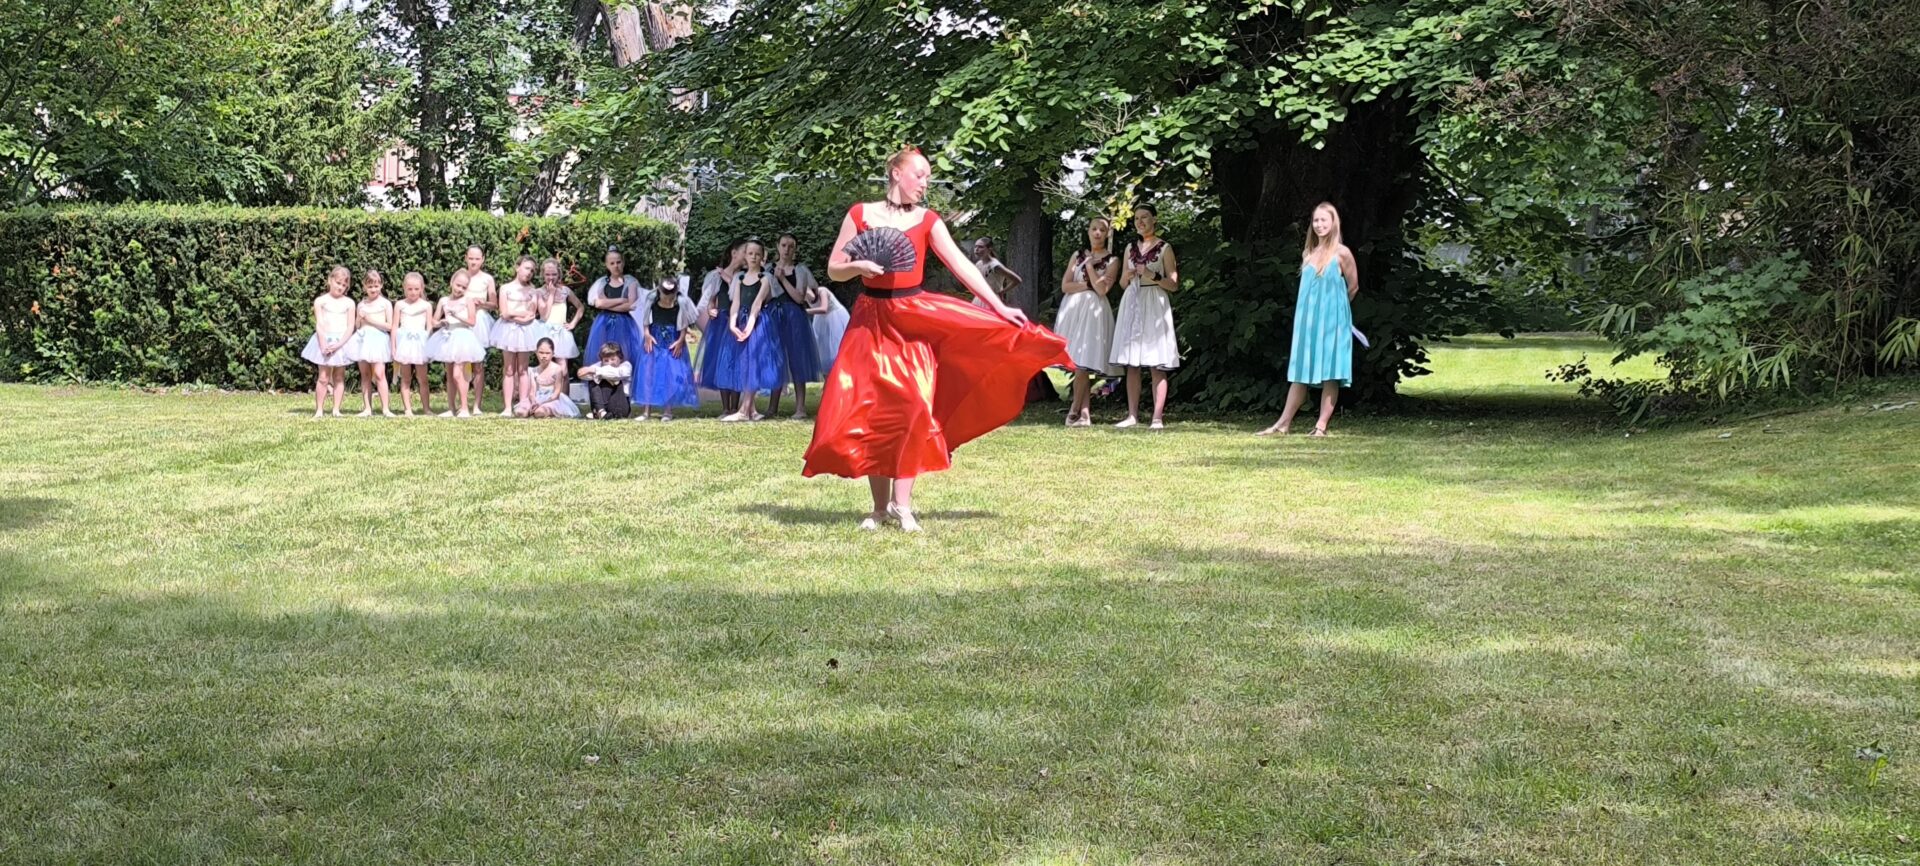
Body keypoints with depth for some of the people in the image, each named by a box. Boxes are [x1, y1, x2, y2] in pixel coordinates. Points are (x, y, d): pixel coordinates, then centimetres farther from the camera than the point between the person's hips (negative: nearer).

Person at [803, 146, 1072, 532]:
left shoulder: (927, 221, 4)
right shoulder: (860, 214, 1)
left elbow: (961, 265, -2)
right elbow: (833, 270, 4)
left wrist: (999, 306, -9)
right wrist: (858, 266, -18)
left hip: (914, 318, 1)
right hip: (871, 320, 0)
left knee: (911, 408, -11)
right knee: (870, 412, -2)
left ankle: (902, 504, -7)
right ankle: (880, 506, 8)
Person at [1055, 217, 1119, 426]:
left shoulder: (1112, 261, 6)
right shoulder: (1077, 256, 15)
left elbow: (1102, 289, -8)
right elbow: (1065, 286, 6)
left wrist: (1090, 265, -5)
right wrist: (1088, 285, -5)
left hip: (1094, 312, -3)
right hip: (1072, 310, 3)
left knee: (1083, 364, -13)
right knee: (1077, 364, -2)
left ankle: (1075, 410, -3)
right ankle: (1085, 412, 0)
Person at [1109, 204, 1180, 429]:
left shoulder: (1164, 248, 1)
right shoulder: (1131, 248, 15)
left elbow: (1173, 284, -1)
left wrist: (1153, 276, -17)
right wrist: (1128, 275, -4)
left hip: (1154, 306, -5)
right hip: (1132, 305, 5)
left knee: (1156, 365, -8)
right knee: (1131, 364, 2)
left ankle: (1157, 417, -11)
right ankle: (1132, 415, 4)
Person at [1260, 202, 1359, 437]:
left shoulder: (1341, 253, -5)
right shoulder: (1308, 253, 10)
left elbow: (1353, 287, 4)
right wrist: (1316, 306, 12)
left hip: (1331, 321, -5)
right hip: (1306, 321, 5)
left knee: (1330, 374, -3)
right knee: (1300, 374, 7)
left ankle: (1321, 426, -2)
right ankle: (1283, 424, 7)